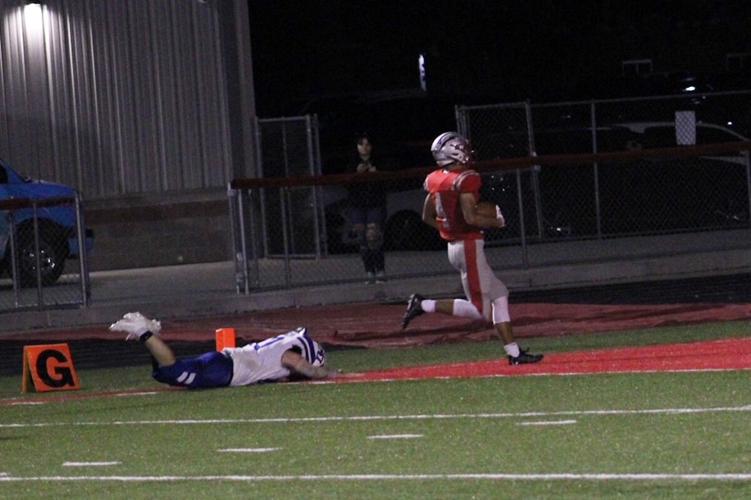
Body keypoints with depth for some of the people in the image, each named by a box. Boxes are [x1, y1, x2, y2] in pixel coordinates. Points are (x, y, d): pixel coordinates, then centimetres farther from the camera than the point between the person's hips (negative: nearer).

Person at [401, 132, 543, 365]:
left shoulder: (435, 180, 7)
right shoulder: (466, 179, -17)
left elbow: (427, 217, 14)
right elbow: (471, 217, -24)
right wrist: (497, 221, -9)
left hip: (453, 247, 9)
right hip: (470, 247, -9)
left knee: (499, 294, 14)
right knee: (480, 309, -3)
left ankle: (513, 352, 12)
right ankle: (425, 305, -7)